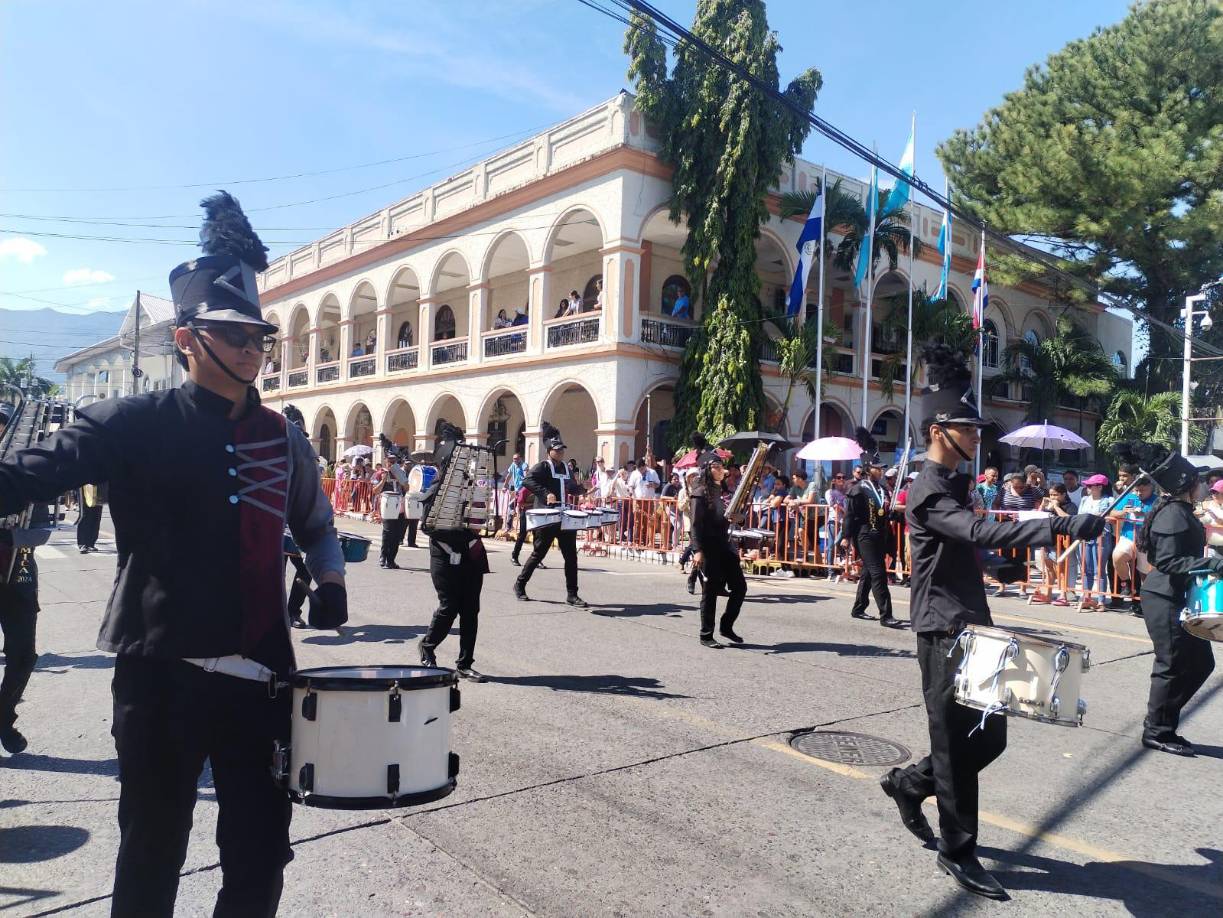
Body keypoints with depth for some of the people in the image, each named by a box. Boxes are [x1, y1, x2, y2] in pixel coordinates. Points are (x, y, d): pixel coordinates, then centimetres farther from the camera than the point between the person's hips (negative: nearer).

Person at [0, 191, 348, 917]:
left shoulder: (285, 439, 8)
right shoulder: (134, 423, -5)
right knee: (152, 856, 13)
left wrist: (331, 587, 4)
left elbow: (316, 525, 22)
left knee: (261, 858, 11)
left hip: (261, 675, 4)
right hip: (160, 673, -3)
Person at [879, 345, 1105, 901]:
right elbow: (980, 533, -34)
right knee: (957, 742, -1)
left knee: (989, 736, 13)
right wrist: (1060, 527, -40)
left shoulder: (955, 483, 15)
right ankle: (957, 853, 14)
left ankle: (908, 784, 31)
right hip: (944, 632, -9)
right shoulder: (927, 492, -17)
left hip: (971, 626, 9)